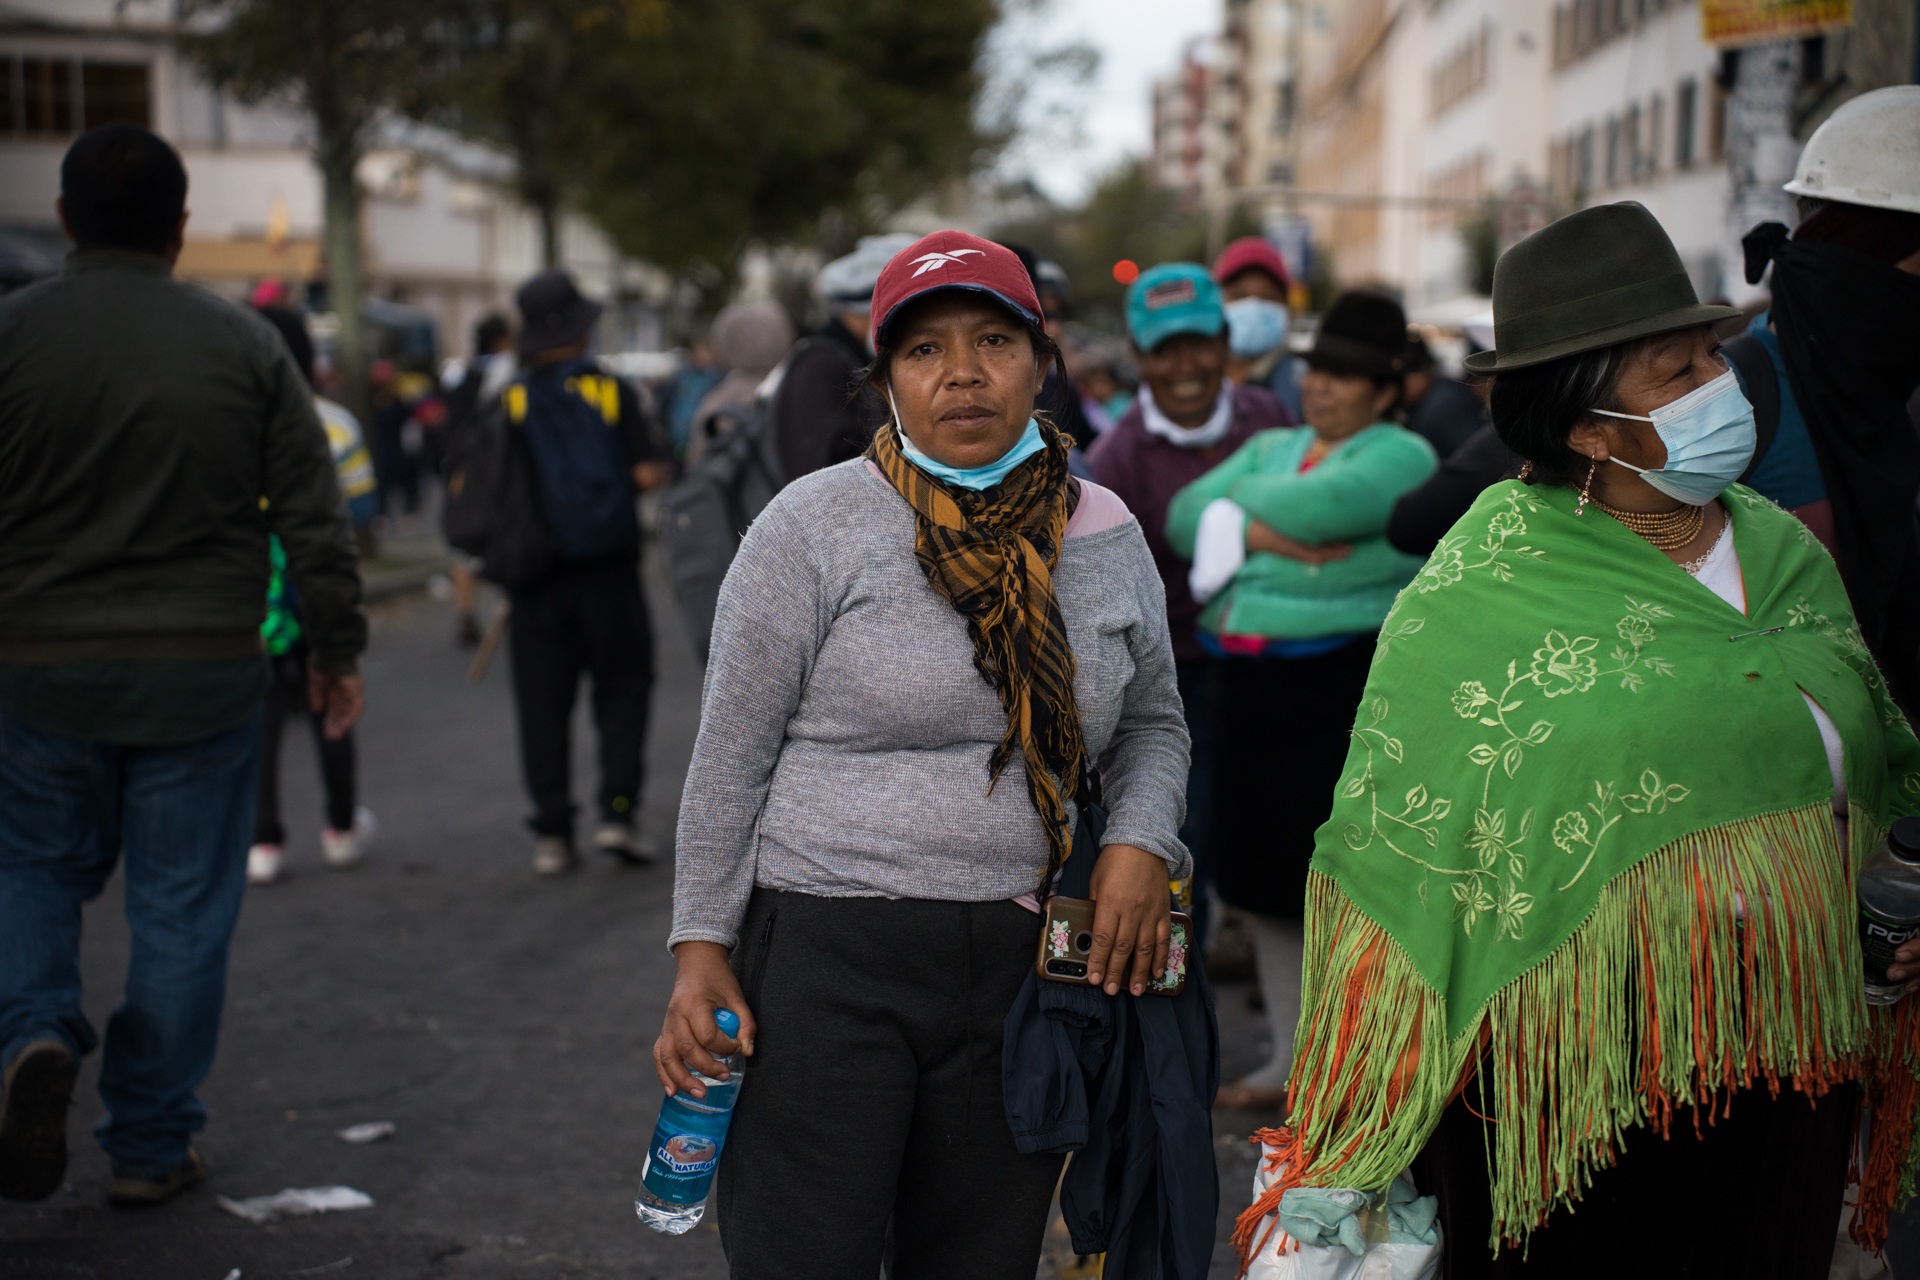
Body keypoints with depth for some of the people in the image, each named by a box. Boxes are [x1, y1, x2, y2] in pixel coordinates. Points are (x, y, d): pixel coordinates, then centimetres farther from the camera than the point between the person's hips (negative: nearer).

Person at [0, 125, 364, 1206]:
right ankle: (151, 1146, 16)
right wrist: (338, 649, 8)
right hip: (204, 671, 0)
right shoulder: (243, 344, -2)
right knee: (183, 904, 9)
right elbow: (314, 517, -1)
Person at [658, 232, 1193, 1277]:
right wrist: (701, 947, -6)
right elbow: (730, 754, -3)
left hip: (1022, 968, 4)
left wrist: (1140, 841, 0)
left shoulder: (1106, 535, 7)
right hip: (829, 956, -4)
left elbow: (1152, 720, 19)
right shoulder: (815, 524, -5)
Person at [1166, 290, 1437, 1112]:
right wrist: (1277, 538, -12)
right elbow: (1187, 517, 4)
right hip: (1251, 688, 7)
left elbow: (1326, 503, -21)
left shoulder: (1400, 456, -2)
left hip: (1345, 690, -7)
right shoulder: (1271, 448, 19)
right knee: (1268, 880, 11)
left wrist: (1240, 509, -4)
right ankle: (1289, 1058, 22)